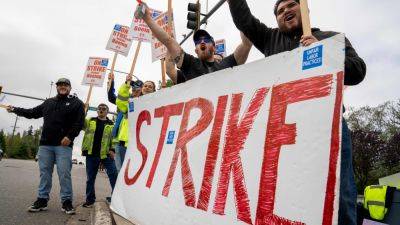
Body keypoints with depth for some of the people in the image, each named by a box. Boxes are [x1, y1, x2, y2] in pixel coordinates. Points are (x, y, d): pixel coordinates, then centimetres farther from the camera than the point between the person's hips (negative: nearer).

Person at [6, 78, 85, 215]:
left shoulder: (76, 103, 5)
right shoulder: (48, 102, 21)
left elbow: (79, 122, -6)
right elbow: (32, 113, 31)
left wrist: (70, 136, -16)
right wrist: (15, 110, 31)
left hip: (64, 145, -5)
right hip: (45, 144, 5)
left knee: (64, 174, -6)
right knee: (45, 172, 8)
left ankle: (67, 201, 0)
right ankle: (42, 199, 16)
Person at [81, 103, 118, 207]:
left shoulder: (111, 124, 8)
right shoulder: (90, 121, 13)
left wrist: (113, 149, -8)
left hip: (106, 154, -1)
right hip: (91, 154, 2)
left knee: (114, 175, -6)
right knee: (90, 178, 10)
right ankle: (90, 199, 22)